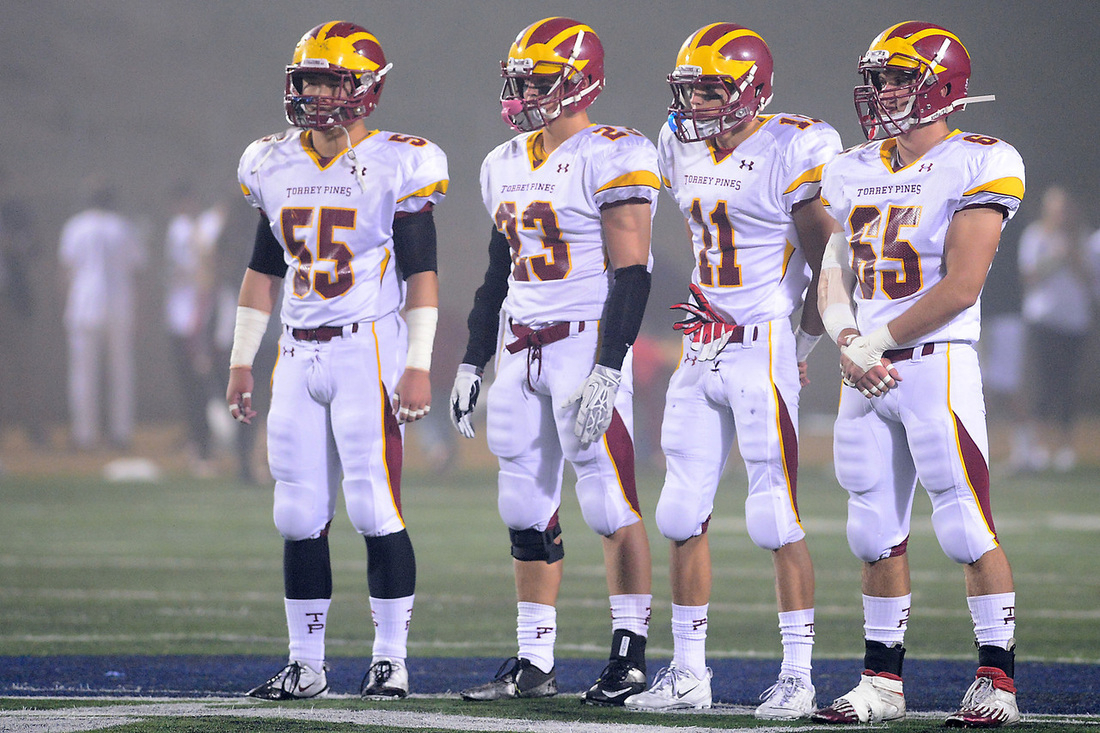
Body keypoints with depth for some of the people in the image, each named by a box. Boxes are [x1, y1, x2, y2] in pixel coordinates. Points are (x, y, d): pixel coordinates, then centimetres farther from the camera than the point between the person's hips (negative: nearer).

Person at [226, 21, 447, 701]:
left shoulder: (397, 167, -6)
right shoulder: (274, 167, 11)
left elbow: (422, 274, -6)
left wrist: (418, 365, -13)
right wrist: (241, 360, 15)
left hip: (369, 348, -6)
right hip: (299, 356, 6)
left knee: (376, 509, -8)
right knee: (300, 516, 5)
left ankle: (392, 659, 0)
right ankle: (306, 664, 11)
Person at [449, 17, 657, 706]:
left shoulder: (611, 158, -10)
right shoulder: (507, 164, 15)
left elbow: (632, 273, -15)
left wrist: (608, 367, -21)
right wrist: (473, 364, 19)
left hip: (585, 340, -8)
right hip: (520, 350, 8)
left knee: (610, 505, -6)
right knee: (527, 511, 8)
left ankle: (632, 656, 1)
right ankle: (534, 662, 13)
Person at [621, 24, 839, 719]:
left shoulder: (794, 152, -12)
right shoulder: (682, 148, 10)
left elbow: (829, 264, -6)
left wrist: (803, 345, -2)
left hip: (764, 349, -7)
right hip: (700, 352, 7)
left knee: (778, 518, -7)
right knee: (683, 514, 6)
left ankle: (798, 674, -2)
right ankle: (689, 670, 14)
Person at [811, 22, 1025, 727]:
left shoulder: (978, 166, -8)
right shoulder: (854, 172, 13)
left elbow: (960, 287, -14)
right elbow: (834, 279, 13)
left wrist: (875, 344, -12)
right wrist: (848, 342, -7)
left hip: (937, 363, -6)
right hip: (867, 376, 6)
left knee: (967, 525, -7)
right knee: (878, 531, 8)